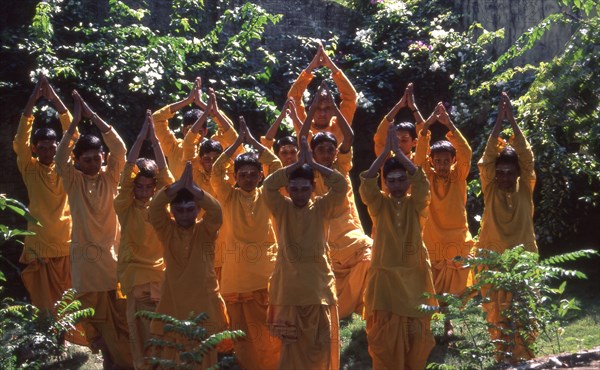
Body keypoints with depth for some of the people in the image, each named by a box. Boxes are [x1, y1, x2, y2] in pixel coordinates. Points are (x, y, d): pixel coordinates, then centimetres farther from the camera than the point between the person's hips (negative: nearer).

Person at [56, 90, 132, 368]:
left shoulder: (109, 177, 2)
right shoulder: (74, 180, 0)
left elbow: (119, 150, -13)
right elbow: (61, 158, -19)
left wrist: (93, 116, -18)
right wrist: (76, 121, -24)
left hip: (113, 254, 0)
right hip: (86, 257, 0)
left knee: (121, 315, 0)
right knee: (95, 316, 6)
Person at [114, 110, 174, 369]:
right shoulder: (125, 208, -1)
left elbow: (165, 175, -5)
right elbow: (128, 171, -9)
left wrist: (154, 139, -9)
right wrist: (141, 137, -10)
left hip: (161, 274, 2)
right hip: (136, 275, -2)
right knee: (141, 331, -4)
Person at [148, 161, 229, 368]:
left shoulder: (206, 230, -2)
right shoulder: (166, 229, 0)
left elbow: (216, 211, -22)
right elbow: (154, 207, -18)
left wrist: (193, 188, -35)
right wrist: (177, 186, -33)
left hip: (203, 305, 0)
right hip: (173, 305, 1)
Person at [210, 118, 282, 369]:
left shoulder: (266, 196, 4)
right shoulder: (228, 197, 4)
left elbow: (277, 166, -6)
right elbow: (216, 170, -9)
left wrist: (253, 141, -4)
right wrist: (238, 141, -7)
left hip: (266, 269, 0)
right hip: (237, 271, 0)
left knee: (271, 326, -1)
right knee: (243, 328, 3)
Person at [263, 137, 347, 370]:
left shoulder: (320, 208, 2)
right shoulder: (281, 209, 1)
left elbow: (341, 185, -11)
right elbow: (268, 185, -16)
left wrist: (312, 164, -11)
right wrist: (297, 164, -15)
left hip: (319, 287, 1)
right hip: (288, 288, 0)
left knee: (320, 345, 5)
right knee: (291, 345, 5)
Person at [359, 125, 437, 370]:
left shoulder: (416, 205, 5)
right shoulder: (379, 205, 4)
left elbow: (421, 181, -14)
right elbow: (367, 182, -12)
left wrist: (398, 151, -15)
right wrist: (386, 150, -16)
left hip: (414, 278, 1)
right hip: (385, 278, 0)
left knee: (416, 336, 2)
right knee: (385, 336, -1)